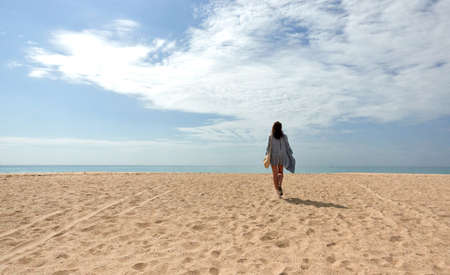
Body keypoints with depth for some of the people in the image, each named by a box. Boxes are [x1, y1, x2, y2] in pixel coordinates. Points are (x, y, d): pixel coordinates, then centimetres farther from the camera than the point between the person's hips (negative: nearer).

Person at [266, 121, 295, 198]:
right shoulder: (284, 136, -3)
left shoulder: (271, 137, -8)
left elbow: (268, 148, -5)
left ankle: (277, 190, 6)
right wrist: (290, 156, 8)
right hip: (282, 157, 2)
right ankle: (279, 185, -6)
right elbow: (287, 147, -1)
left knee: (275, 174, 8)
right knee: (280, 172, 19)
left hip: (273, 157, -2)